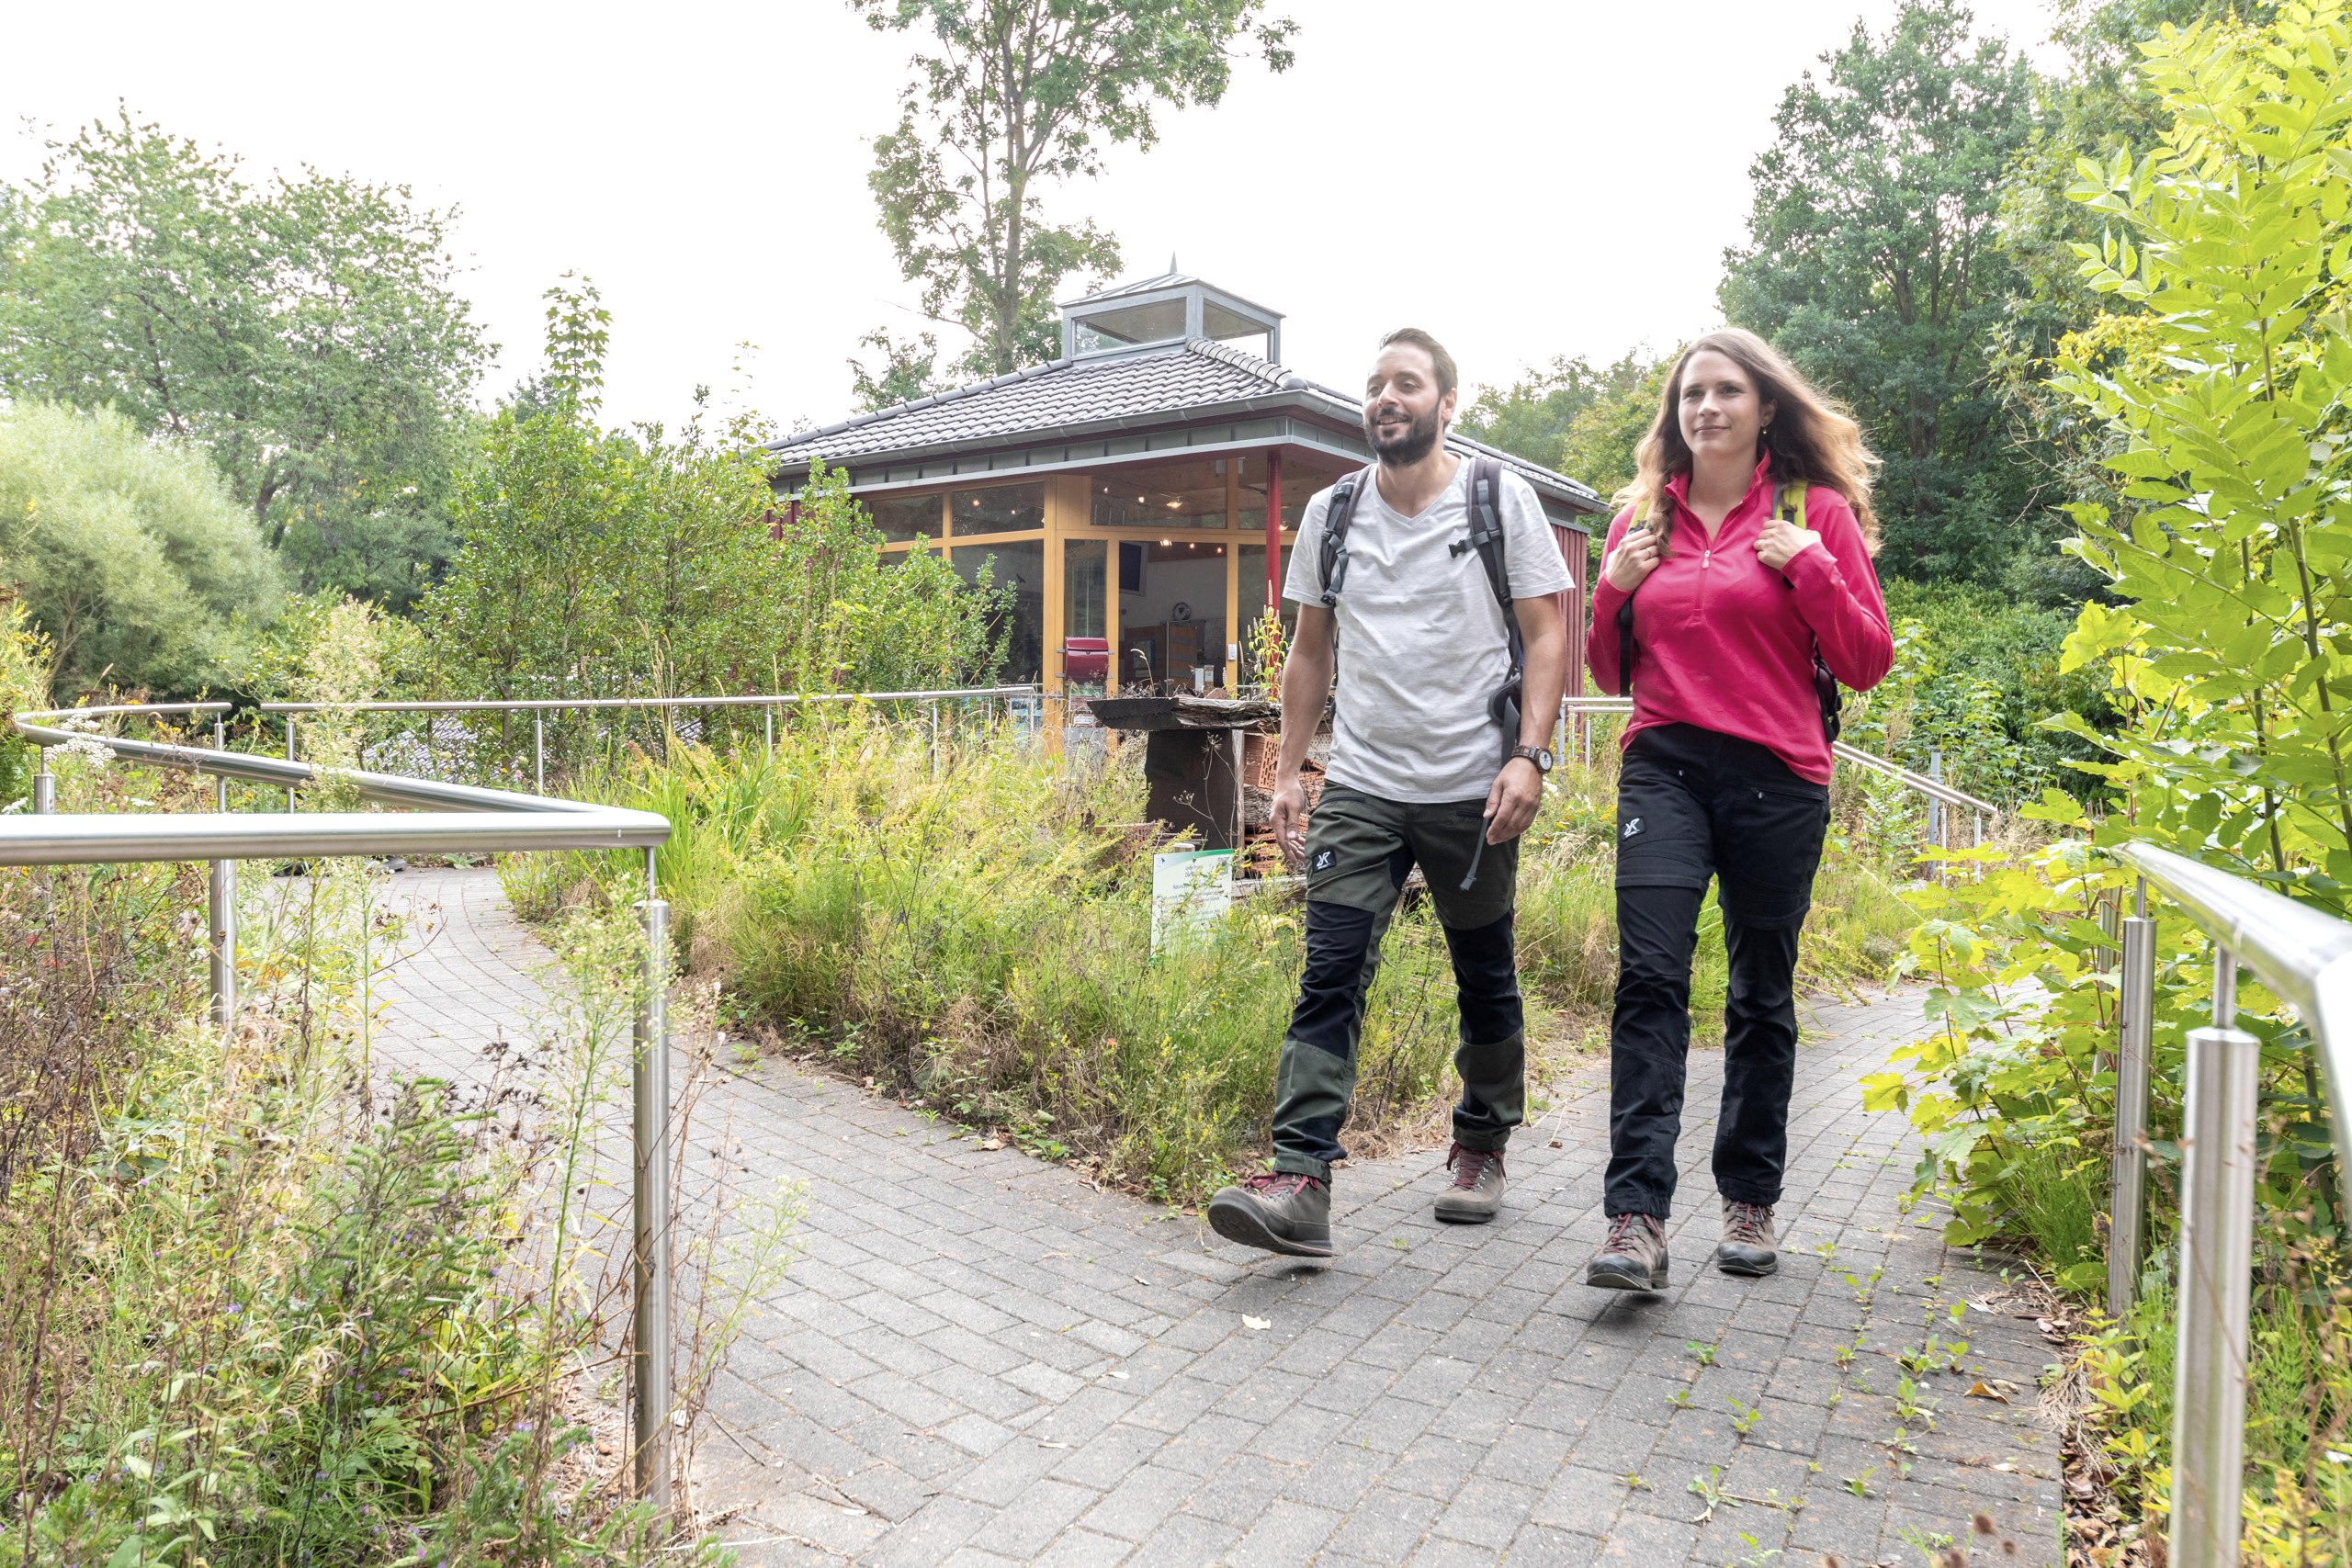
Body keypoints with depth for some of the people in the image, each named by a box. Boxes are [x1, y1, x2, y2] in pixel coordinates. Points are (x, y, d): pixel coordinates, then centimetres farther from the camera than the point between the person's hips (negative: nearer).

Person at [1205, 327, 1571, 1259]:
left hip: (1473, 790, -1)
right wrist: (1288, 771, 8)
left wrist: (1530, 755, -15)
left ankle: (1481, 1148, 33)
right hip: (1360, 787, 2)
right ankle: (1299, 1183, -10)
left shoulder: (1499, 499, 0)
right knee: (1330, 977, -9)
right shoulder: (1330, 514, 8)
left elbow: (1547, 636, -2)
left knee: (1486, 981, 12)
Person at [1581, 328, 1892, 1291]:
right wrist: (1615, 590, 0)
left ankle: (1749, 1203, 23)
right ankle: (1636, 1219, -14)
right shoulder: (1642, 519, 13)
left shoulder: (1817, 513, 5)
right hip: (1665, 769, 1)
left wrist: (1812, 568, -9)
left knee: (1762, 993, 8)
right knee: (1650, 977, -13)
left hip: (1777, 779, -1)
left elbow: (1867, 664, 2)